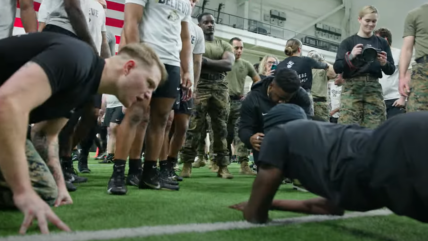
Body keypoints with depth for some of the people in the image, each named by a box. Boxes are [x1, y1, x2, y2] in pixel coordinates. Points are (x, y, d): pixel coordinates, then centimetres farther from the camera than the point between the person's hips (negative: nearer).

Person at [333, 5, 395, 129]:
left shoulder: (382, 43, 14)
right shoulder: (348, 42, 7)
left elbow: (391, 71, 14)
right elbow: (337, 68, -1)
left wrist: (384, 63, -8)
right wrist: (350, 56, -18)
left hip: (374, 88, 3)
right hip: (352, 88, -2)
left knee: (376, 127, -6)